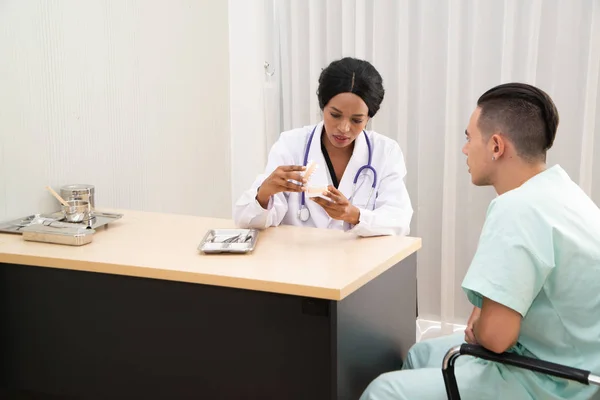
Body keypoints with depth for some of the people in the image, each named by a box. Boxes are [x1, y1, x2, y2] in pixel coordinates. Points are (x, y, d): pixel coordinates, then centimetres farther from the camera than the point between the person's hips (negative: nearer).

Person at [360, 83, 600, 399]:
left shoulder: (519, 208, -25)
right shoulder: (556, 188, 6)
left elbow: (495, 335, -27)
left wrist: (477, 324, -5)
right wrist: (484, 316, 4)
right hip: (565, 363, 10)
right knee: (422, 354, 23)